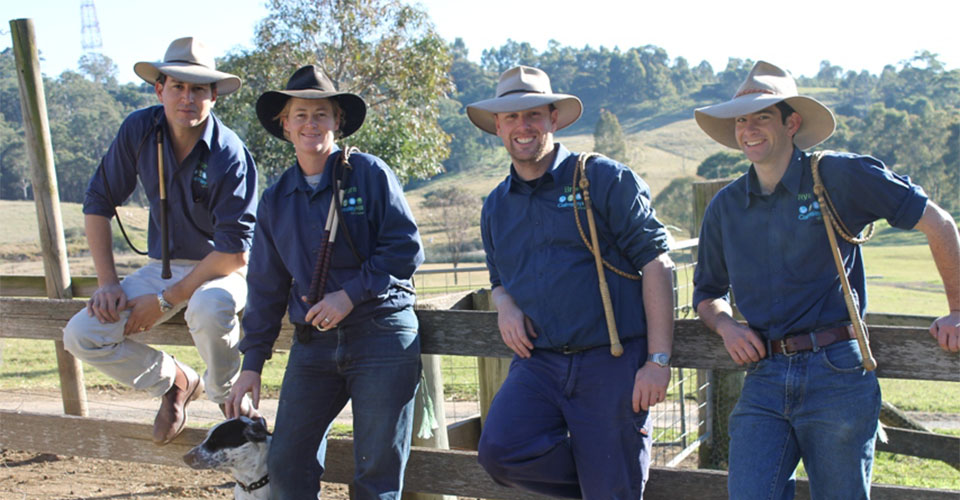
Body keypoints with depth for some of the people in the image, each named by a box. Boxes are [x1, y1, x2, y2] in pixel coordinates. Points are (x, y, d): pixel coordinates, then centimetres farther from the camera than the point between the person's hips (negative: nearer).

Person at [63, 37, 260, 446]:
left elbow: (234, 254, -24)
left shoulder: (230, 156, -22)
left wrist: (165, 302, -21)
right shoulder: (139, 130, -8)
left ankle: (229, 399, -8)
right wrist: (107, 282, -6)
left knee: (209, 309, -40)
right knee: (81, 335, -11)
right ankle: (174, 381, 13)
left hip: (221, 270, -5)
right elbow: (98, 202, 2)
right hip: (162, 266, 5)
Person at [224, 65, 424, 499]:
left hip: (382, 336, -4)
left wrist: (351, 294, -14)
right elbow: (266, 286, 16)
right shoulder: (276, 199, 12)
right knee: (286, 464, 1)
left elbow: (406, 248, -6)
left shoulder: (370, 174, -2)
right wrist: (252, 362, 13)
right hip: (313, 343, 4)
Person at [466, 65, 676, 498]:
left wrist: (658, 362, -12)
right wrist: (504, 304, 2)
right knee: (500, 450, -19)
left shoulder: (605, 179, -1)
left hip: (612, 363, -4)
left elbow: (656, 263, -5)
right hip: (538, 364, 4)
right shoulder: (496, 207, 15)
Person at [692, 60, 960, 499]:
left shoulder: (837, 176, -2)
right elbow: (707, 293, 23)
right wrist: (725, 325, 1)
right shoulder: (725, 207, 11)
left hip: (837, 371, -3)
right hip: (763, 379, 3)